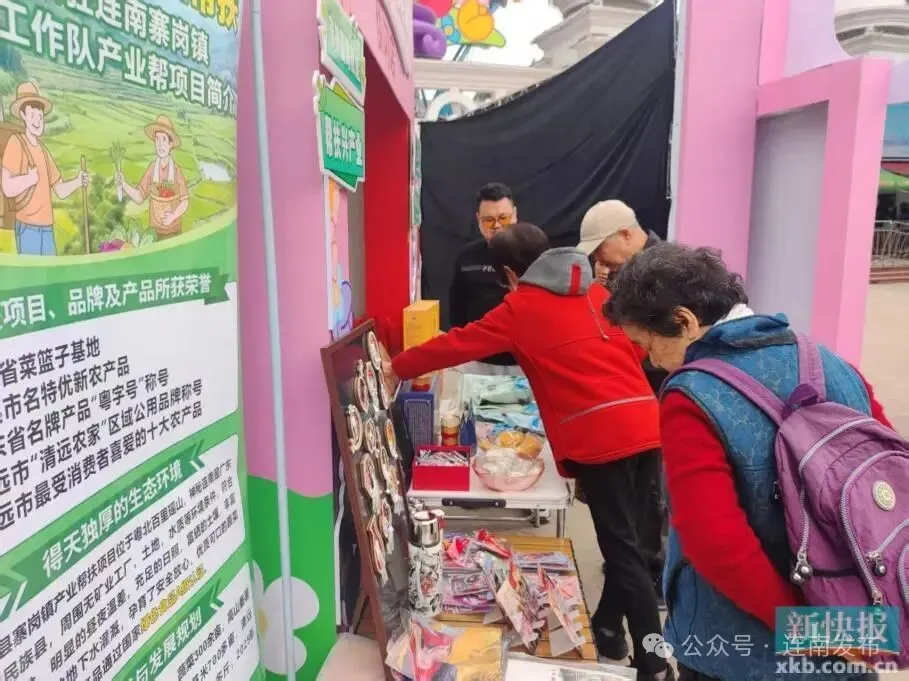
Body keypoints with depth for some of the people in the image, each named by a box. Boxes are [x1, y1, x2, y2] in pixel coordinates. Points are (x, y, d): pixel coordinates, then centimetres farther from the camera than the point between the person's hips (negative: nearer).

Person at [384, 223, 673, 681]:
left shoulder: (521, 308, 3)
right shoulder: (596, 292, 19)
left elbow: (460, 344, 8)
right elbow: (635, 347, 20)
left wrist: (398, 368, 20)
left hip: (601, 436, -7)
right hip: (645, 424, 7)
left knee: (623, 552, 1)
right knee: (621, 540, 19)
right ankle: (604, 630, 34)